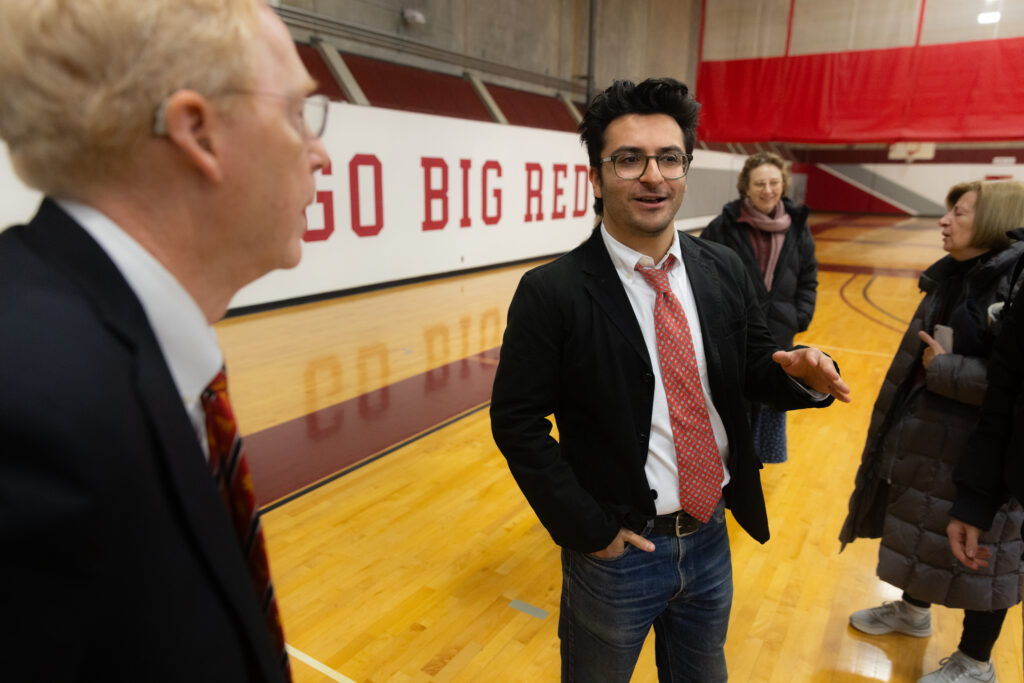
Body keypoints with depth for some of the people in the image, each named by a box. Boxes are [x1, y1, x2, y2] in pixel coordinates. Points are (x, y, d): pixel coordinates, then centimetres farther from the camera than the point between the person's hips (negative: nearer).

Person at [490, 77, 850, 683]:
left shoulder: (725, 271, -3)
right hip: (617, 549, -4)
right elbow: (517, 422, -16)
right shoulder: (552, 292, -18)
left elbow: (753, 372, 5)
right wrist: (590, 529, -15)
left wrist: (804, 373, -17)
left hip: (712, 536, 5)